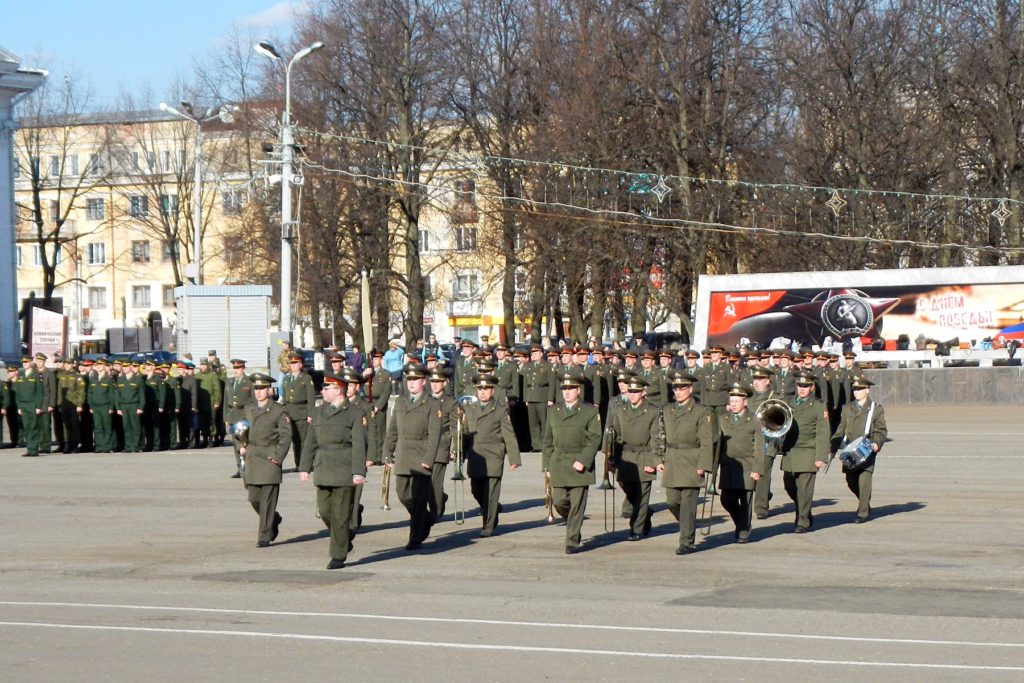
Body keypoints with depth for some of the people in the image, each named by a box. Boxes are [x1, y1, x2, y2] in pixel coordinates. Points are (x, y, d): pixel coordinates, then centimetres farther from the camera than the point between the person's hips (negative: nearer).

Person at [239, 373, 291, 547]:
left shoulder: (279, 411, -3)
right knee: (254, 499, 7)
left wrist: (277, 457, -15)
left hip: (270, 460, -5)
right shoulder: (248, 410, 13)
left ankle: (265, 536, 0)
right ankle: (274, 520, 32)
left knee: (267, 500, -5)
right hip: (252, 461, 5)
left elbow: (286, 436, -6)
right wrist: (241, 446, 5)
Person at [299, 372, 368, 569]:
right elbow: (310, 442, 15)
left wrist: (359, 472, -16)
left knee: (341, 514, -5)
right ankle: (345, 538, 29)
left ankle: (338, 556, 1)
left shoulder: (356, 414, -3)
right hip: (323, 470, 6)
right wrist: (304, 467, 9)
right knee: (324, 510, 5)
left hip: (344, 471, -6)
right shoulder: (318, 412, 14)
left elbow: (359, 445, -9)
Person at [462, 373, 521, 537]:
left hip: (493, 457, -4)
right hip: (475, 458, 5)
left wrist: (514, 459, -8)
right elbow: (465, 432, 18)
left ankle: (488, 527, 0)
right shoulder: (470, 409, 14)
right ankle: (494, 509, 35)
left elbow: (509, 435, -3)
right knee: (476, 491, 9)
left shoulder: (501, 409, 0)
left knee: (491, 493, -6)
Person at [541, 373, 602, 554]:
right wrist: (547, 466, 9)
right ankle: (573, 524, 28)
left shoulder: (590, 412, 2)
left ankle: (572, 542, 2)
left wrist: (583, 461, -16)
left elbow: (595, 439, -5)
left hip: (580, 465, -3)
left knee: (577, 504, -4)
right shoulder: (553, 411, 13)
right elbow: (547, 441, 15)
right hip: (558, 465, 3)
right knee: (559, 501, -2)